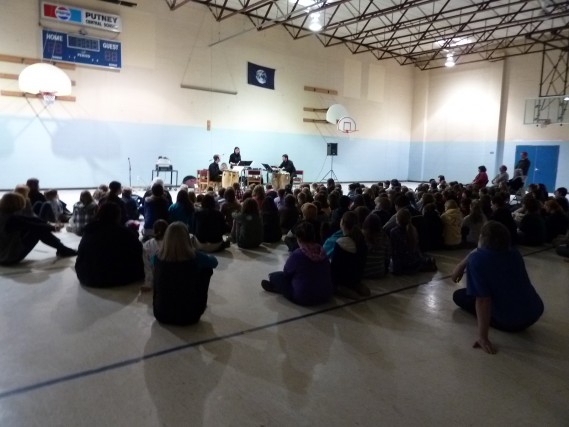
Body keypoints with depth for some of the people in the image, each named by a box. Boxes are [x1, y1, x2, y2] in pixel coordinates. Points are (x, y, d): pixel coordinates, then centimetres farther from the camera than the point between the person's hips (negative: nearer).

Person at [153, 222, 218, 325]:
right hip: (189, 316, -2)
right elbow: (214, 261, 5)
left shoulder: (158, 258, -13)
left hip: (161, 314, 3)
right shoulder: (195, 257, -19)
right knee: (207, 269, 11)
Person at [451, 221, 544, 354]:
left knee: (458, 296, 11)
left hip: (510, 322, -6)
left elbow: (482, 299, -26)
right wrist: (463, 265, 17)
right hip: (536, 312, 7)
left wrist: (483, 337, -24)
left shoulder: (476, 259, -22)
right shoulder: (514, 253, 0)